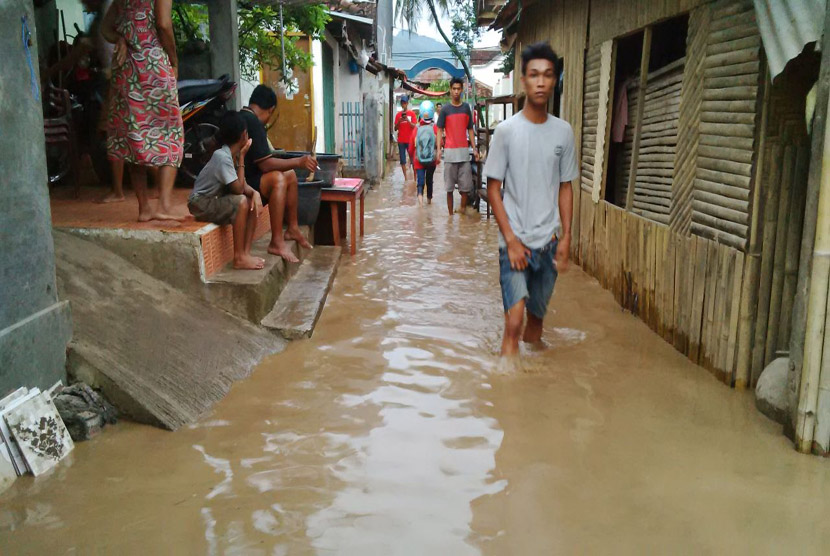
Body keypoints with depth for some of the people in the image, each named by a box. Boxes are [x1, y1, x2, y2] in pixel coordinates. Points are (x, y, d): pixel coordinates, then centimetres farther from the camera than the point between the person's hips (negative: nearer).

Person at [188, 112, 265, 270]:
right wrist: (242, 157, -21)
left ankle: (246, 253, -8)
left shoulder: (234, 154, 0)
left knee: (254, 203, -6)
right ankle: (239, 258, -22)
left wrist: (254, 192, -21)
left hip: (216, 200, 9)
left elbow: (242, 184, 2)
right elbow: (238, 189, -27)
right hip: (201, 204, -9)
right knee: (241, 201, -28)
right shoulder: (221, 156, -25)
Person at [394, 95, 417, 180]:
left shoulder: (412, 113, 2)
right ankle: (405, 177, 6)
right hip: (401, 140, 2)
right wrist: (399, 122, -11)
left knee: (413, 158, -4)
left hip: (410, 140, -2)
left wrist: (407, 120, -19)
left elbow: (414, 126, -4)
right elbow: (395, 128, 7)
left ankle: (415, 176, 0)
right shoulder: (398, 114, 8)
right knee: (402, 160, 2)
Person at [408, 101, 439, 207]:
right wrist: (438, 154, 3)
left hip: (419, 159, 0)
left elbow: (411, 145, 3)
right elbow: (439, 143, -14)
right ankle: (429, 199, 32)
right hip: (432, 159, 0)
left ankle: (420, 195, -29)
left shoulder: (417, 128, -3)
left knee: (420, 181, -1)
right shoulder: (435, 128, -8)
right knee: (429, 180, 19)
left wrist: (411, 157, 17)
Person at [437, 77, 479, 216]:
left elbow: (470, 130, 11)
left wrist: (474, 149, 5)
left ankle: (463, 209, 13)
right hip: (450, 151, -2)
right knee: (449, 186, 2)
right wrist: (438, 150, -10)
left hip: (464, 150, 2)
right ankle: (450, 214, 8)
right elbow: (440, 131, 1)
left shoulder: (466, 108, 8)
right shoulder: (445, 110, 1)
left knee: (466, 185, 1)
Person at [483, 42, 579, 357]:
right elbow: (493, 189, -5)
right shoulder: (506, 131, -7)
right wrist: (511, 240, -11)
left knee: (537, 317, 14)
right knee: (514, 322, -12)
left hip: (549, 242, 4)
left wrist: (565, 237, 1)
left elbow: (565, 187, 9)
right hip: (515, 242, -3)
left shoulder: (563, 132, 4)